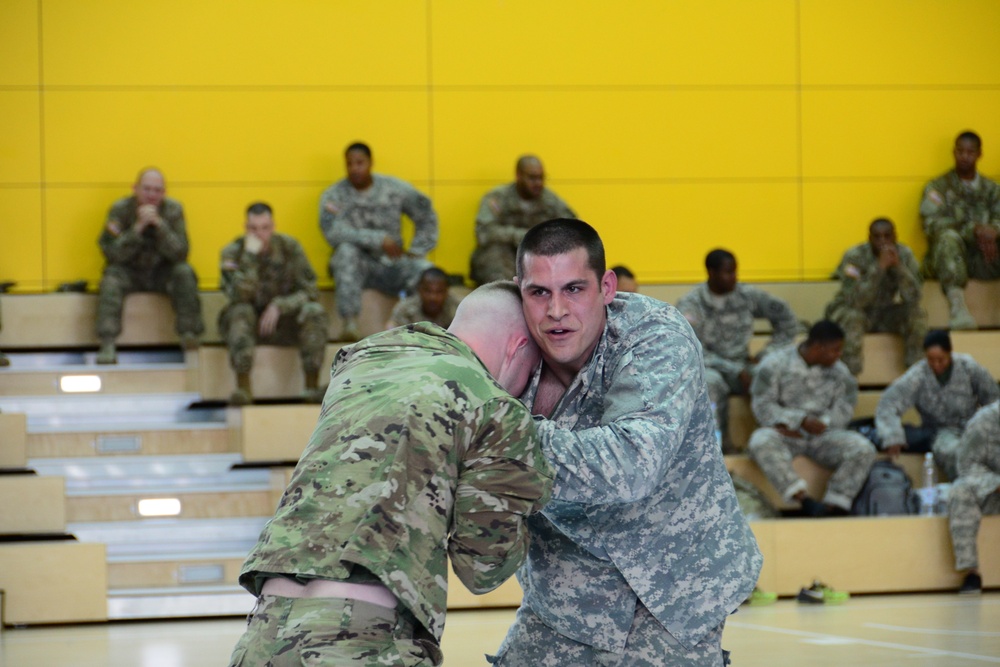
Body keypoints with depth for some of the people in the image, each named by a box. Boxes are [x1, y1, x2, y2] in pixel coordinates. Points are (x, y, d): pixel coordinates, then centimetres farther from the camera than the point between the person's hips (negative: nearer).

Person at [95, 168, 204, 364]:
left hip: (162, 273, 1)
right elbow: (113, 254, -19)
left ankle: (188, 334, -28)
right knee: (111, 278, -31)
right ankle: (107, 345, -38)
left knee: (185, 272, -28)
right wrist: (138, 228, -30)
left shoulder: (173, 210, -5)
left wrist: (160, 224, -28)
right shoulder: (120, 210, -9)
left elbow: (179, 253, -16)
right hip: (129, 273, -1)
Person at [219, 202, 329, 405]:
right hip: (250, 327, -1)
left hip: (285, 323, 1)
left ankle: (312, 386, -27)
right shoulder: (232, 252, -10)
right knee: (240, 311, -34)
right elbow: (239, 296, -25)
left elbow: (310, 292, -8)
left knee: (314, 311, -27)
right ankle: (243, 387, -39)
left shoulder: (289, 247, -7)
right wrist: (250, 256, -29)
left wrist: (279, 306, -23)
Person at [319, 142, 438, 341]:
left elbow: (426, 215, 12)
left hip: (391, 265, 1)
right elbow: (333, 232, -22)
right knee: (347, 250, -36)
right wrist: (379, 240, -26)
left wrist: (416, 251, 1)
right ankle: (350, 323, -39)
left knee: (426, 271, -28)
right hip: (356, 265, -1)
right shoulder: (333, 196, -4)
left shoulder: (395, 189, 2)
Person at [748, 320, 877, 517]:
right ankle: (806, 501, -43)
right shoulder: (775, 365, -2)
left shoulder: (839, 371, 8)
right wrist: (801, 421, -20)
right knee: (761, 441, -37)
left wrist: (821, 424, -16)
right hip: (786, 435, -3)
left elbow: (843, 411, 2)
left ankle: (834, 507, -28)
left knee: (863, 449, -24)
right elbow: (762, 406, -8)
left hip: (822, 437, 3)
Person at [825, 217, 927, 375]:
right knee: (852, 317, -37)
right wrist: (879, 267, -39)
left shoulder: (905, 254, -9)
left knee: (917, 313, -21)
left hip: (886, 314, 4)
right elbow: (856, 300, -33)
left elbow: (913, 297, -20)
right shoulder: (854, 256, -20)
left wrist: (898, 266, -32)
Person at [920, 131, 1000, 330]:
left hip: (983, 261, 3)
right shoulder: (938, 187, 9)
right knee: (948, 237, -37)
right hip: (948, 261, -3)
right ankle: (957, 306, -53)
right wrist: (973, 230, -19)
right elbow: (931, 225, -7)